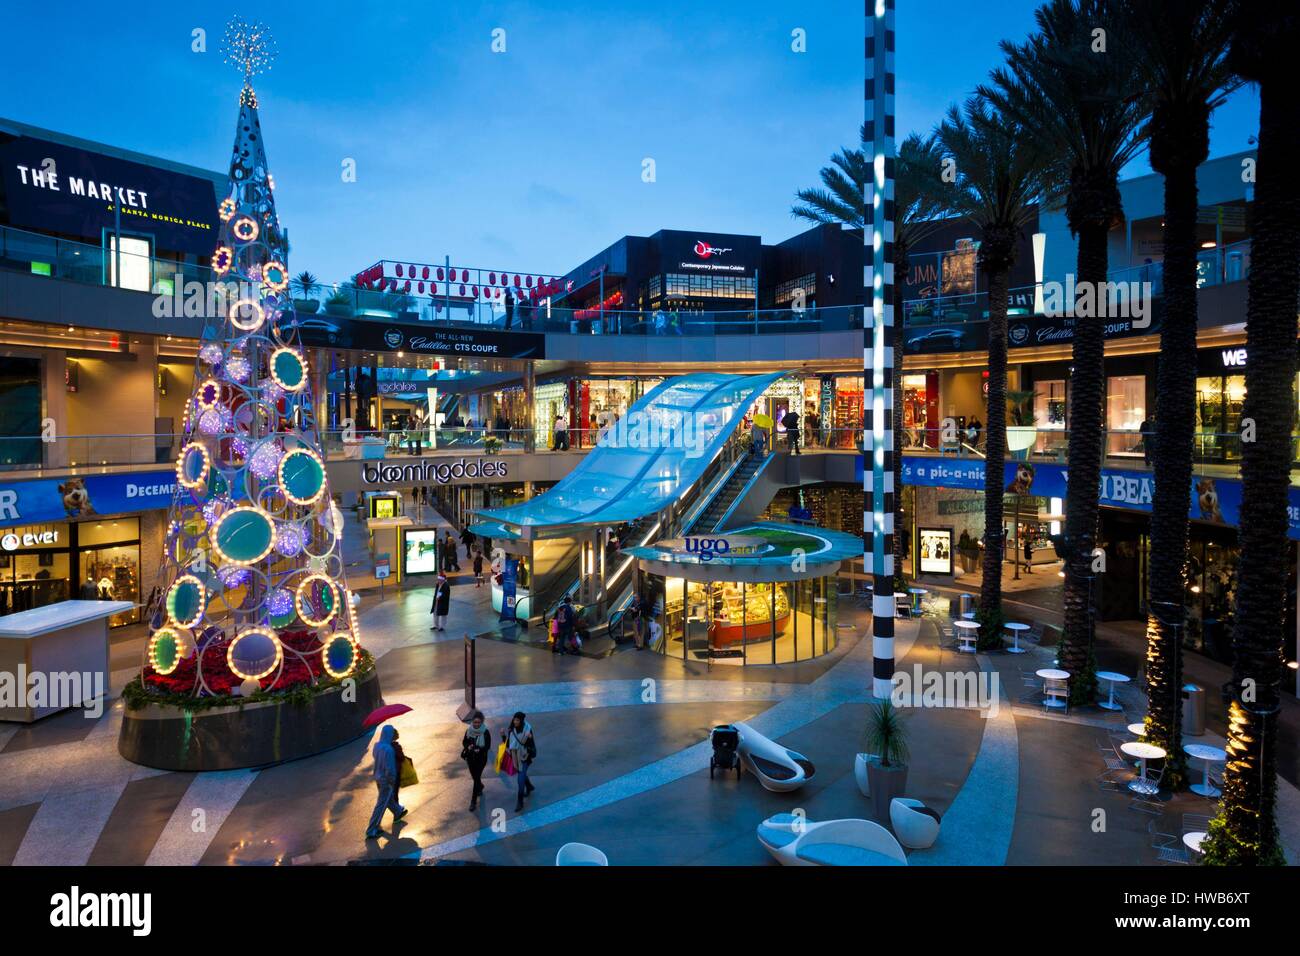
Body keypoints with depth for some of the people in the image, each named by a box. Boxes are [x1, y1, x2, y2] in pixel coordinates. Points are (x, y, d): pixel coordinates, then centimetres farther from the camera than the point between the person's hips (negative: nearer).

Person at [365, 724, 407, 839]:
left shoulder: (377, 746, -7)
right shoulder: (389, 749, -31)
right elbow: (390, 768, -27)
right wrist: (393, 781, -12)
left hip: (378, 777, 8)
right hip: (386, 780, -8)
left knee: (389, 797, 29)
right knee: (381, 805, 3)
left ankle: (398, 813, 53)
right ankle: (371, 831, 10)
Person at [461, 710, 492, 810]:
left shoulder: (486, 732, -18)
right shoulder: (469, 730, -9)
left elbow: (488, 746, -13)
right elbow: (464, 742, 1)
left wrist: (479, 750, -30)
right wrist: (468, 746, -20)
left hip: (481, 758, -4)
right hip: (470, 757, 4)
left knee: (477, 778, -3)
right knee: (474, 776, 20)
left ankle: (473, 801, 7)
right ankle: (480, 787, 53)